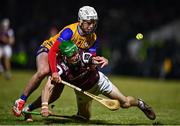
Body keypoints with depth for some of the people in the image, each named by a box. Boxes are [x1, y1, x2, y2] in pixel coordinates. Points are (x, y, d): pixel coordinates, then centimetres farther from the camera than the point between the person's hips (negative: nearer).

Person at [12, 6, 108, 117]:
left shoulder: (93, 39, -12)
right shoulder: (70, 31, -32)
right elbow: (53, 51, -35)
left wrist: (100, 59, -32)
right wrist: (54, 72, -45)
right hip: (47, 50, -7)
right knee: (44, 71, -38)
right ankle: (21, 101, -27)